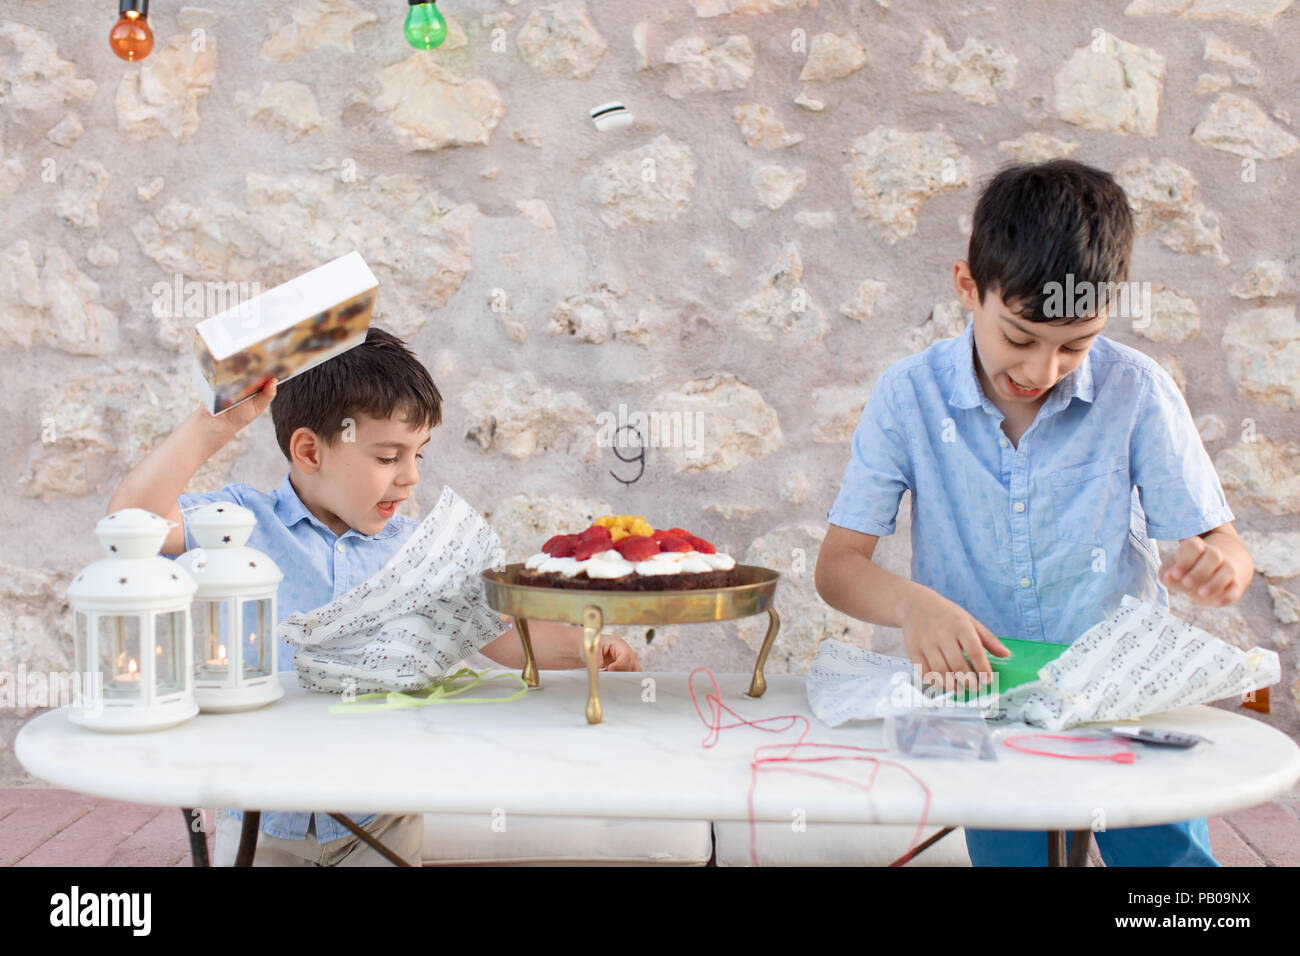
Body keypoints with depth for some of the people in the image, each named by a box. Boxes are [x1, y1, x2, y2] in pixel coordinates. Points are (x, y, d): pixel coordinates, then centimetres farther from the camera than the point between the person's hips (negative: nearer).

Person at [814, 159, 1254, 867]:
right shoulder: (909, 396, -5)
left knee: (1171, 849, -15)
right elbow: (838, 566, -7)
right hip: (982, 688, 0)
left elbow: (1220, 544, -2)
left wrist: (1216, 566, -27)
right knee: (1008, 847, -16)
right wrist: (911, 603, -29)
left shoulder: (1137, 392, -5)